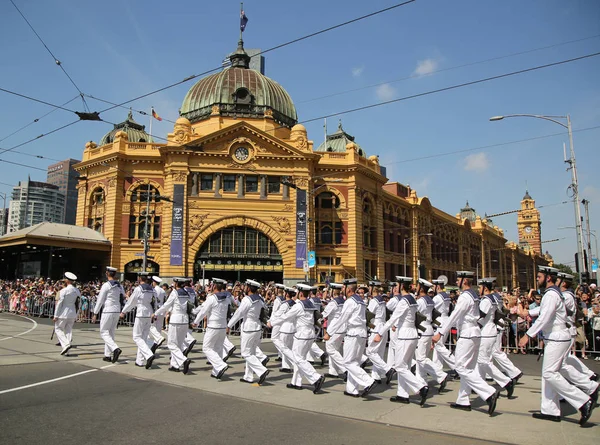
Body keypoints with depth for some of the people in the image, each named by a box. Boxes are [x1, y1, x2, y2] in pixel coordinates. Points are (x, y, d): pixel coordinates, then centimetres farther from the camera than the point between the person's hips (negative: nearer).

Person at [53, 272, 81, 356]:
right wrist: (76, 315, 14)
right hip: (73, 313, 6)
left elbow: (59, 303, -13)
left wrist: (56, 315, -8)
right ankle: (66, 350, 10)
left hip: (64, 313, -6)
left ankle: (66, 344, -12)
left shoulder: (64, 290, -13)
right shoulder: (77, 291, 5)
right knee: (69, 330, 11)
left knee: (58, 329, 6)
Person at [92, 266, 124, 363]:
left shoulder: (106, 285, -10)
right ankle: (108, 355, 14)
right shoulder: (120, 286, 9)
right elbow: (123, 298, 11)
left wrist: (95, 314, -4)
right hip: (117, 311, 6)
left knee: (104, 332, 0)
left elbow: (100, 300, -9)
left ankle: (115, 348, -20)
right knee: (111, 333, 13)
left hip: (108, 311, -6)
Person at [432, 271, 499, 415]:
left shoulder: (464, 297, -16)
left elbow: (454, 316, -19)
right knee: (468, 368, 12)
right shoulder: (474, 295, 12)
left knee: (462, 368, -6)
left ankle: (489, 393, -12)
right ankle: (463, 401, 19)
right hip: (474, 334, 10)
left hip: (467, 335, -10)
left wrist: (440, 333, -16)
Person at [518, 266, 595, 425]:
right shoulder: (554, 293, 15)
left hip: (557, 339, -10)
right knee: (548, 373, 10)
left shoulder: (551, 294, -16)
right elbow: (544, 313, 24)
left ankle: (583, 401, -7)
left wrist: (528, 335, -23)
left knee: (550, 373, -11)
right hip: (555, 338, 10)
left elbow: (544, 318, -24)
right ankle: (550, 411, 14)